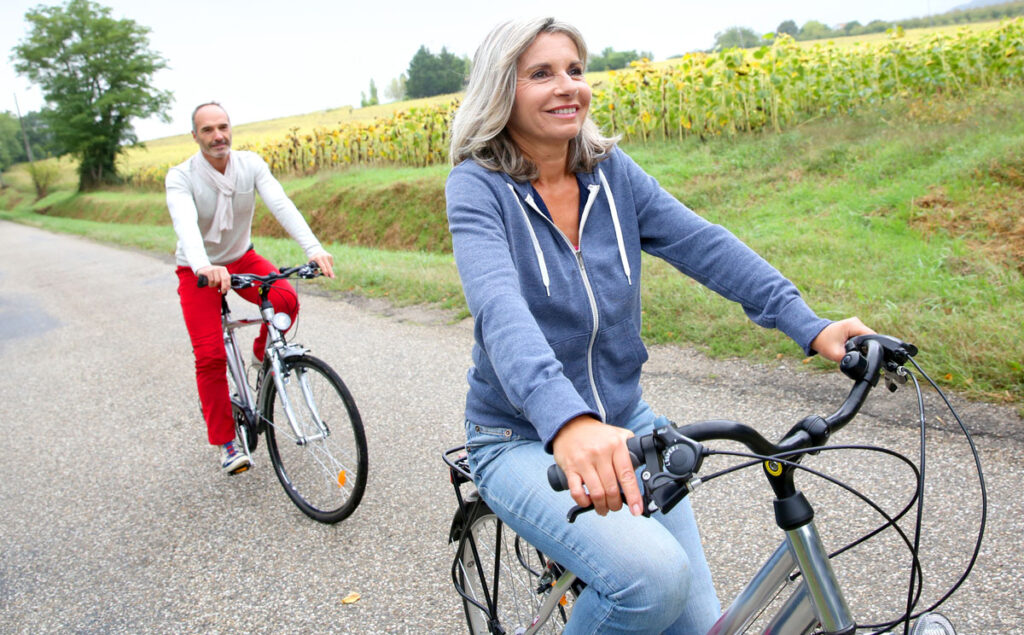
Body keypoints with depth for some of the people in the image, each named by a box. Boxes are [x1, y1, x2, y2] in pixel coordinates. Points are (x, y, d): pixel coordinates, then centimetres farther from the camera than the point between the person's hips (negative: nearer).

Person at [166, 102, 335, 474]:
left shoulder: (251, 165, -12)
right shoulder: (181, 178, -20)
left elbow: (281, 205, -28)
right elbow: (186, 223, -39)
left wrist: (313, 248, -45)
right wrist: (203, 266, -61)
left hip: (242, 258, 2)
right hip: (198, 271, -2)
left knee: (286, 300, -28)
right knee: (210, 355, -13)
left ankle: (262, 353, 5)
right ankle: (225, 442, 2)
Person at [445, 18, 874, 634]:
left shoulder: (612, 171, 1)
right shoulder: (478, 186, -14)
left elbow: (706, 246, -9)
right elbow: (500, 308, -32)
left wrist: (811, 326, -23)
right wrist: (568, 422, -49)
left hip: (624, 425, 5)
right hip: (526, 440, -5)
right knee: (652, 576, -27)